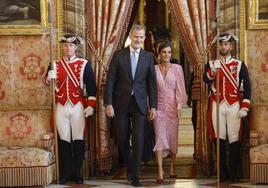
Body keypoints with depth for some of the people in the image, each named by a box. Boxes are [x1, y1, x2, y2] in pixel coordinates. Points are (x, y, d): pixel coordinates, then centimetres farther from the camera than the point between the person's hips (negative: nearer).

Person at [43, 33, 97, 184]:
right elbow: (46, 83, 0)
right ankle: (66, 174, 9)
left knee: (78, 139, 1)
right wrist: (49, 78, -23)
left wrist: (90, 105, -7)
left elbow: (91, 86, 0)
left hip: (78, 106, -1)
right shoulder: (55, 64, 8)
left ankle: (77, 173, 10)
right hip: (61, 106, 2)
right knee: (64, 140, 3)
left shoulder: (85, 64, 3)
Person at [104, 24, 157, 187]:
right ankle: (130, 167, 30)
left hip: (140, 104, 0)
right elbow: (110, 81, -1)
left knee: (138, 140, -4)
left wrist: (153, 106, 0)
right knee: (122, 139, 6)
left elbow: (152, 83, 5)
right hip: (121, 103, 0)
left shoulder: (148, 57, 5)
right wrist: (108, 104, -8)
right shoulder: (119, 55, 1)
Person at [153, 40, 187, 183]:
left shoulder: (177, 68, 3)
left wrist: (179, 105, -10)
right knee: (160, 137, -9)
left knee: (173, 137, 8)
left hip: (173, 106, 0)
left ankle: (172, 167, 26)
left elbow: (180, 88, -2)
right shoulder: (154, 69, 5)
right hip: (159, 106, 0)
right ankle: (160, 173, -13)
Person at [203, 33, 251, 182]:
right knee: (220, 139, 3)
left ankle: (235, 173, 3)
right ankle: (223, 173, 10)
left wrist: (245, 107, -6)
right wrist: (213, 70, -29)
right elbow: (205, 79, -9)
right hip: (217, 106, 2)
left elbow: (247, 87, 2)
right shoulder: (211, 64, 9)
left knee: (234, 139, -3)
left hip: (234, 106, -1)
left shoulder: (240, 65, 6)